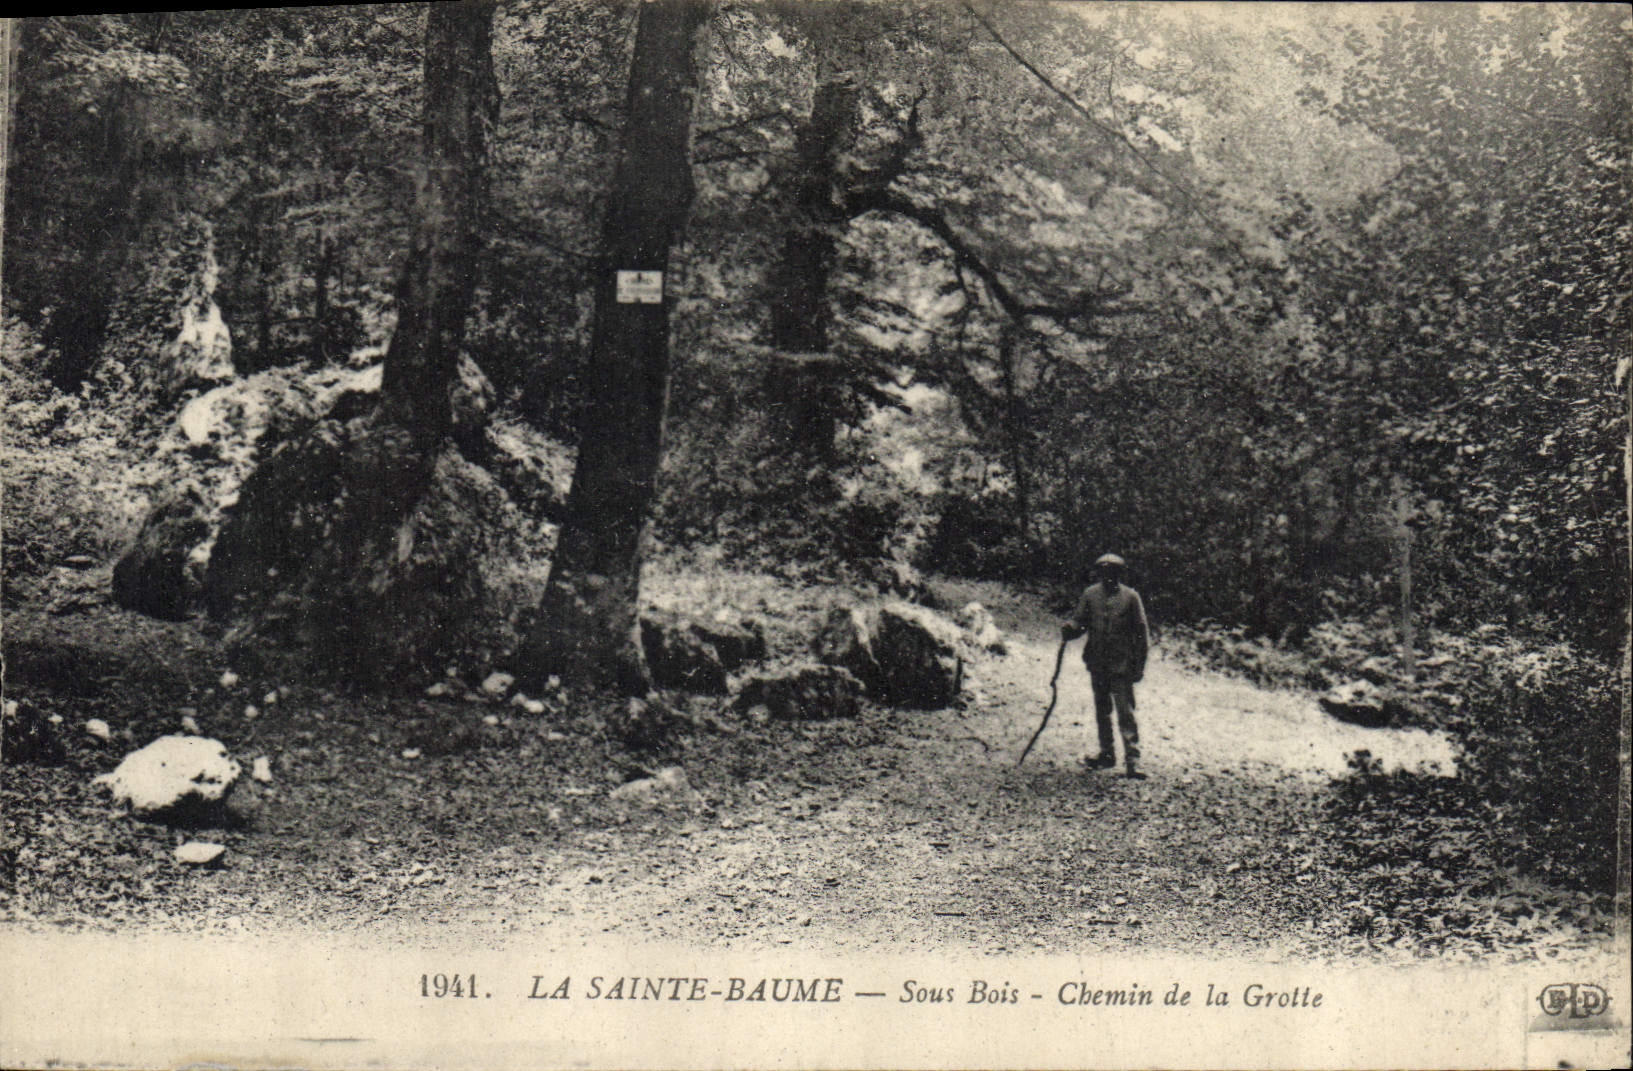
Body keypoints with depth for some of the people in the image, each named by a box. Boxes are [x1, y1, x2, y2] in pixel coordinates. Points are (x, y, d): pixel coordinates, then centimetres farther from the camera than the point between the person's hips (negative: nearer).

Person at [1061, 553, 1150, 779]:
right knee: (1101, 710, 15)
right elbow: (1079, 621, 8)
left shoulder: (1130, 597, -3)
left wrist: (1139, 666, -3)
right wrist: (1068, 629, -18)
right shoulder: (1090, 594, 5)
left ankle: (1132, 759, -8)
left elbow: (1141, 633, 0)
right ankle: (1107, 753, 27)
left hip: (1122, 665, -4)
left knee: (1125, 713, -8)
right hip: (1097, 663, 4)